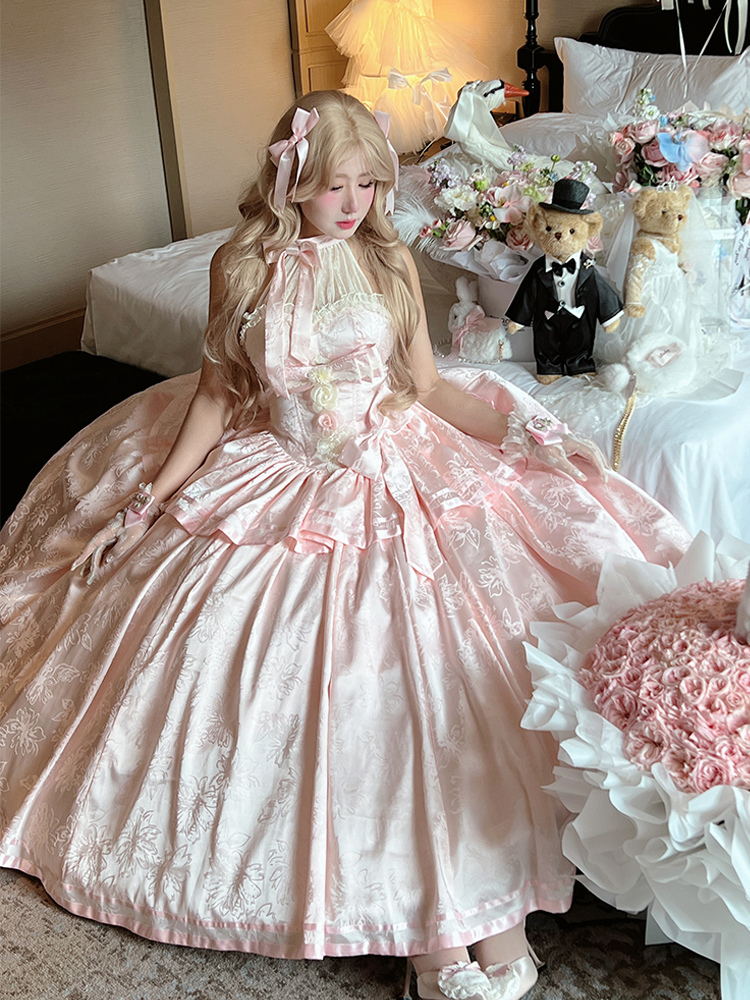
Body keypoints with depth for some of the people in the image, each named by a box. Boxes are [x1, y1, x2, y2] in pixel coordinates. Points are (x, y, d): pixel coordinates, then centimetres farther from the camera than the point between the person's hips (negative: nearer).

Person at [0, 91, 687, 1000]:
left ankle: (467, 908, -1)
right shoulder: (242, 269, -4)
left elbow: (430, 386, 4)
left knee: (425, 671, -11)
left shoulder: (389, 263, -2)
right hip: (271, 483, 1)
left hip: (393, 480, 0)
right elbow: (219, 394, 3)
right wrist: (151, 497, 0)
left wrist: (526, 433, -6)